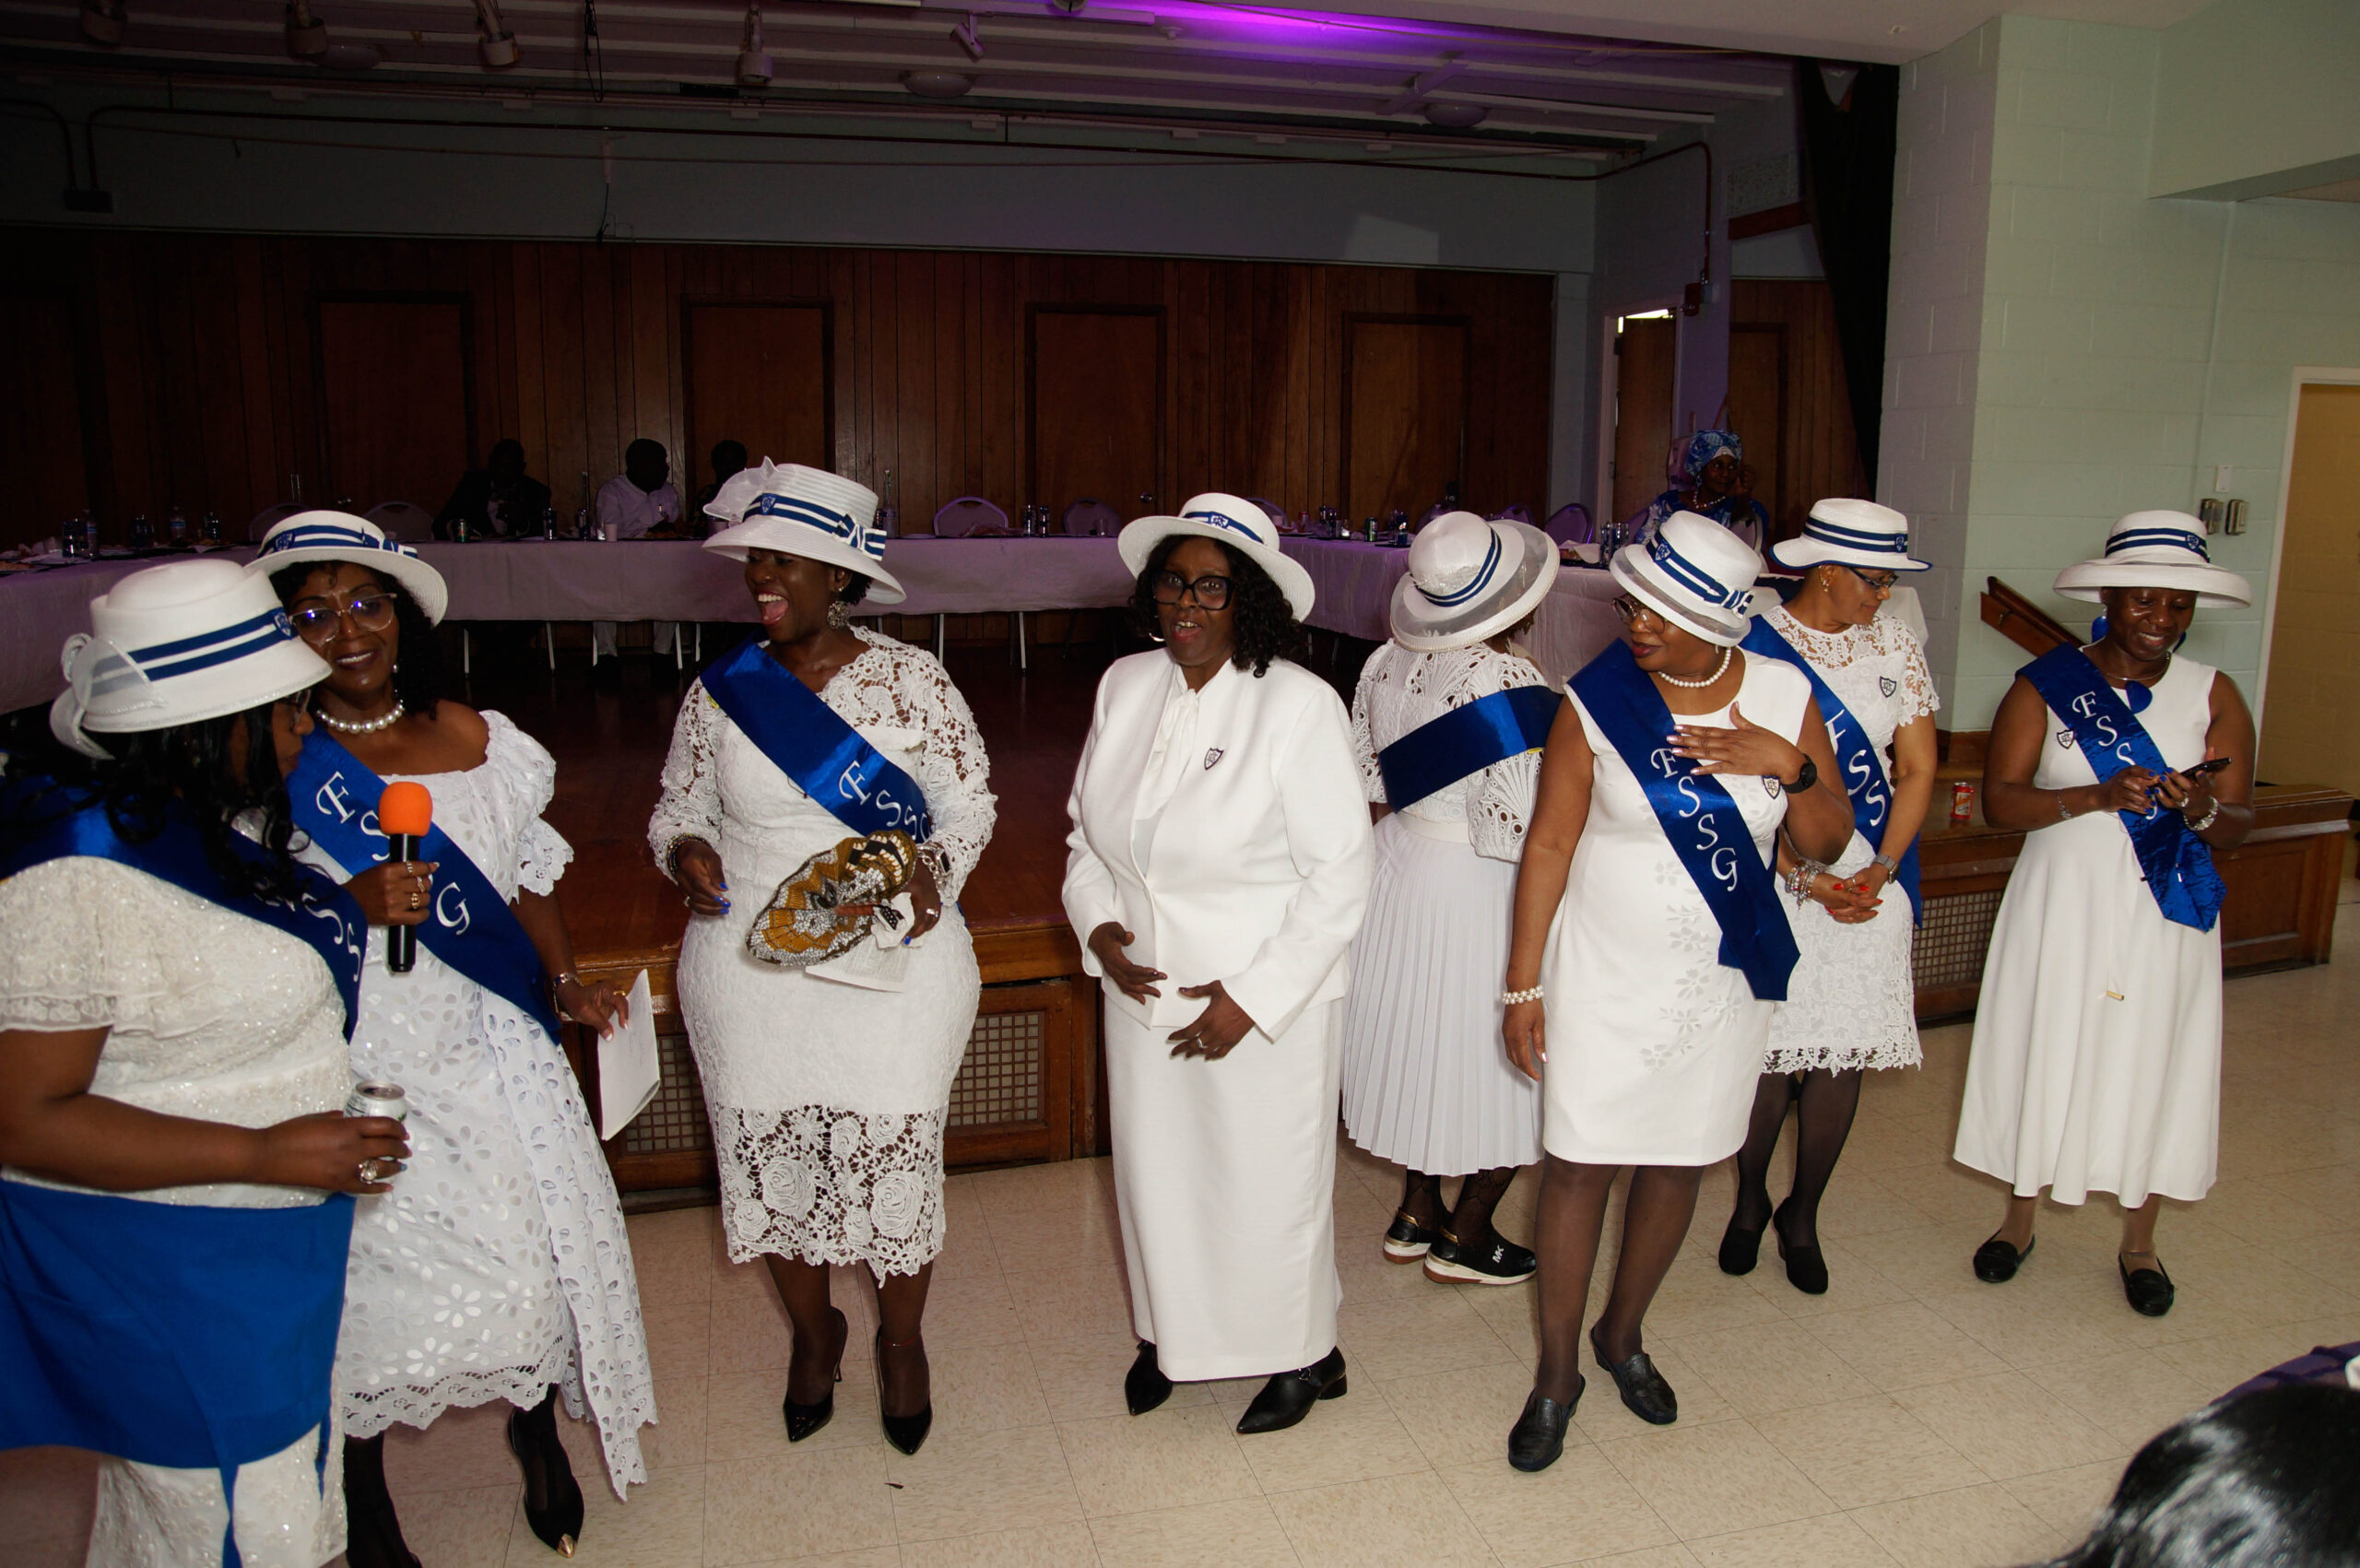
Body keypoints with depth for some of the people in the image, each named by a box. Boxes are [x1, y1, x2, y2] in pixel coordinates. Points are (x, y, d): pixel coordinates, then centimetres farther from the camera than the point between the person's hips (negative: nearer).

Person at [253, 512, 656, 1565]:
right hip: (366, 1067, -3)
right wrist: (354, 906, -23)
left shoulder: (479, 739, 3)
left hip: (491, 1045, 3)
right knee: (379, 1277, 5)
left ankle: (538, 1437, 40)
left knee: (533, 1249, 11)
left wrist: (566, 980, 0)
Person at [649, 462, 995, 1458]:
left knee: (895, 1159, 6)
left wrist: (934, 869, -17)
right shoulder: (720, 692, 2)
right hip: (748, 972, 3)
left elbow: (969, 803, 2)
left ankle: (901, 1341, 35)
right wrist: (686, 851, -10)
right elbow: (677, 807, 12)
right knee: (771, 1163, 12)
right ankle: (812, 1332, 41)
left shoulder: (912, 683, -5)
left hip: (895, 965, -2)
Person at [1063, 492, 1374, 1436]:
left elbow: (1341, 873, -15)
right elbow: (1085, 827, 12)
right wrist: (1096, 924, -5)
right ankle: (1171, 1331, 45)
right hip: (1144, 991, 5)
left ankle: (1303, 1354, 37)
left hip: (1268, 999, -5)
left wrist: (1253, 997, -18)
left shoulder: (1298, 704, -16)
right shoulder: (1124, 687, 1)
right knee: (1155, 1169, 18)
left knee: (1268, 1179, 10)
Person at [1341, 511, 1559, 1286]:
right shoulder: (1507, 682, -23)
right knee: (1499, 1062, 10)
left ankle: (1416, 1212, 34)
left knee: (1422, 1041, 21)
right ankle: (1464, 1237, 22)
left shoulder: (1386, 664, 0)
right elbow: (1518, 829, -25)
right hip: (1478, 895, -8)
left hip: (1399, 865, 8)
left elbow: (1365, 786, 8)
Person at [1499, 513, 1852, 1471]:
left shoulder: (1783, 697, -3)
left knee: (1679, 1164, 14)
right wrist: (1523, 981, -9)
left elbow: (1828, 844, 2)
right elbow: (1548, 845, -8)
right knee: (1579, 1165, 1)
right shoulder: (1597, 701, -11)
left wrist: (1791, 765, -18)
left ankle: (1623, 1335, 38)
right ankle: (1556, 1373, 20)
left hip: (1723, 982, 3)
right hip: (1605, 977, -3)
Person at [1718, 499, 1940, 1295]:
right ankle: (1750, 1202, 27)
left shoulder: (1894, 643, 5)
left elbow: (1917, 769, 5)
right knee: (1770, 1050, 1)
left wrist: (1880, 870, -8)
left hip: (1870, 881, 4)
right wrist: (1809, 880, -13)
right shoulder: (1753, 646, -8)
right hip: (1772, 878, -3)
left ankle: (1802, 1215, 25)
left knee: (1845, 1053, 6)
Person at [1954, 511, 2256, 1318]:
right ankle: (2020, 1219, 29)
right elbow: (1998, 799, -10)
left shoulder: (2214, 696, 1)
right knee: (2044, 1060, 8)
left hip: (2166, 918, 1)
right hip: (2061, 908, -1)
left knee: (2153, 1069, 8)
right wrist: (2097, 797, -24)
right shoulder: (2046, 684, -4)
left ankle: (2139, 1243, 29)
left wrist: (2200, 806, -23)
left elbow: (2238, 826, -1)